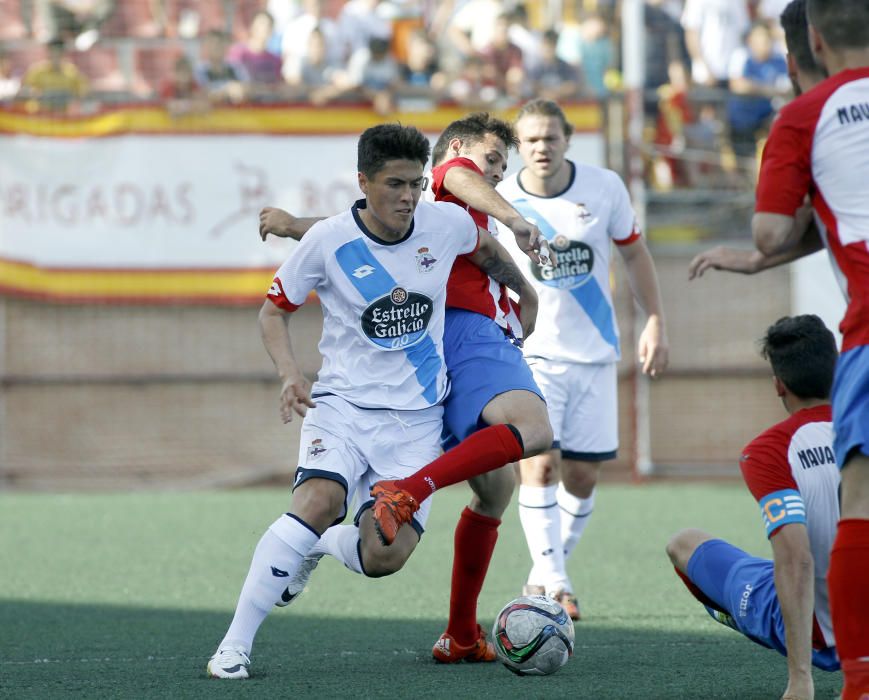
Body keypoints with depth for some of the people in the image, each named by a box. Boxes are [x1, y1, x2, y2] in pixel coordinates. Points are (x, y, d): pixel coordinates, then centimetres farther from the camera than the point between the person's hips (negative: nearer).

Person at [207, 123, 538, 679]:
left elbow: (488, 250, 22)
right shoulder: (329, 241, -10)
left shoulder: (447, 223, -3)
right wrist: (291, 374, -13)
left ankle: (322, 547, 23)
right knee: (318, 501, -31)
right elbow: (274, 310, 3)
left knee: (384, 557, -14)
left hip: (418, 417, 2)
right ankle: (235, 644, -24)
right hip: (345, 402, -2)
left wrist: (526, 296, 34)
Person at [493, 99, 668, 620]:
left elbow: (635, 254, 10)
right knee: (540, 463, -18)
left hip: (594, 355, 2)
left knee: (582, 475, 4)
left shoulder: (604, 187, -4)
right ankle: (554, 585, -19)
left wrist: (656, 324, 4)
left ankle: (544, 577, 20)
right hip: (530, 355, -2)